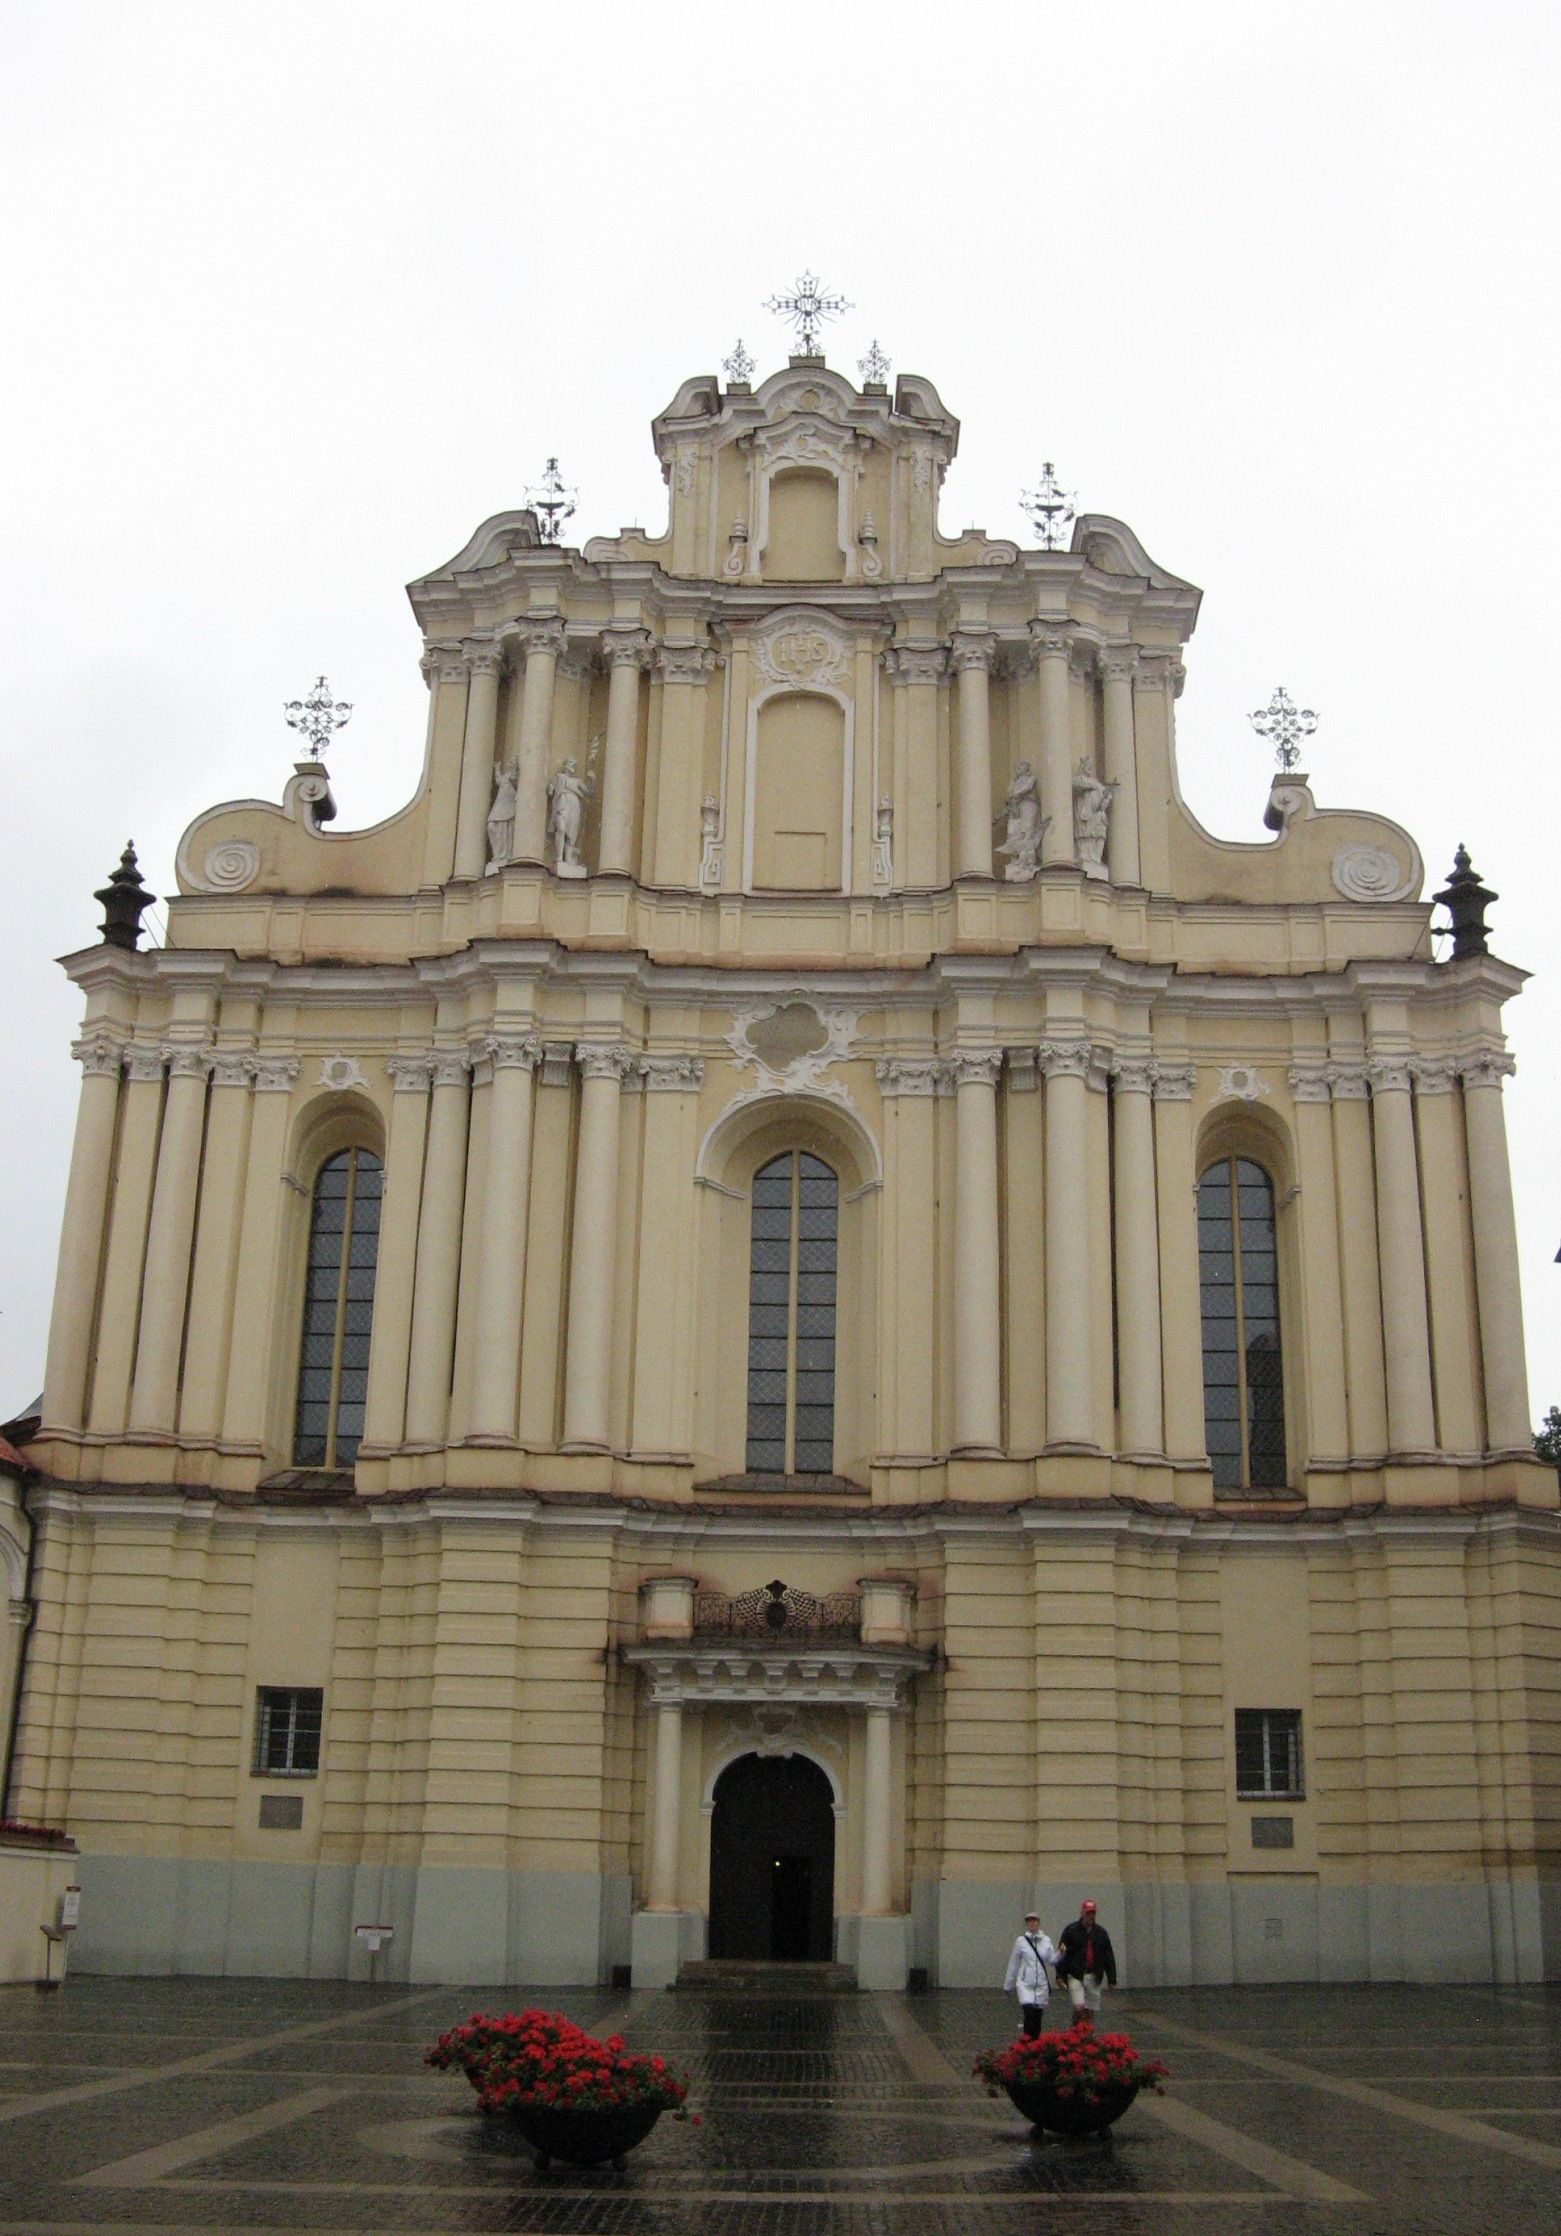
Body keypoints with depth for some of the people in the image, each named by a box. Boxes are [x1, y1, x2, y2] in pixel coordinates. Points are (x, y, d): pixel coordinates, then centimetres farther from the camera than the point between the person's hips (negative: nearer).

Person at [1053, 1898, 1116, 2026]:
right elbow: (1061, 1954, 0)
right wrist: (1060, 1975, -6)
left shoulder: (1101, 1933, 10)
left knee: (1090, 2011, 4)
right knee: (1079, 2007, -16)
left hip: (1094, 1976, 3)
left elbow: (1109, 1956, 13)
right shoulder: (1070, 1930, 0)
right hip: (1075, 1976, -3)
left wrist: (1112, 1979, 8)